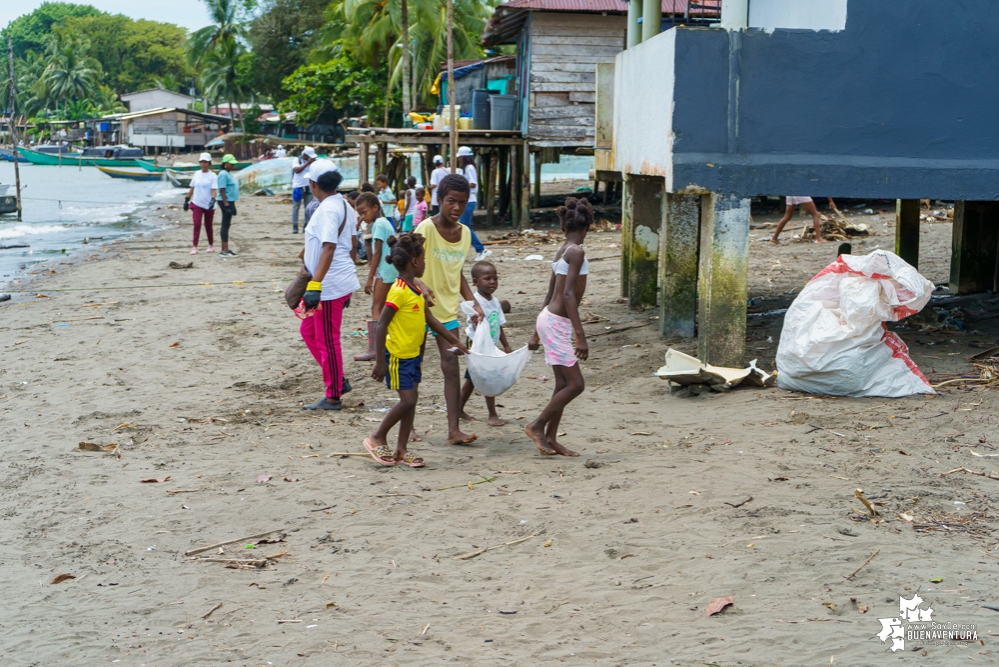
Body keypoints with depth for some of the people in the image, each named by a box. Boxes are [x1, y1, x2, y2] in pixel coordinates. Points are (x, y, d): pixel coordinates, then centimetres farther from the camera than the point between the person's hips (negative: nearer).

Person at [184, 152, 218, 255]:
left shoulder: (212, 176, -5)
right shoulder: (197, 175, 6)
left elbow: (214, 190, -15)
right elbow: (192, 188, 14)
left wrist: (213, 200, -31)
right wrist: (187, 200, 13)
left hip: (208, 205, -2)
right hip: (197, 204, 2)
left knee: (208, 226, 10)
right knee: (197, 225, -10)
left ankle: (211, 245, 27)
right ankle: (194, 247, -11)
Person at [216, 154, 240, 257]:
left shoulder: (229, 173, 16)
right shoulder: (223, 174, -15)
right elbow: (222, 191, -19)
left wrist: (232, 205, 23)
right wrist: (226, 205, -23)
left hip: (230, 202, 10)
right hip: (226, 202, -10)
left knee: (226, 225, 12)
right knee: (225, 225, -9)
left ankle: (225, 249, 17)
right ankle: (225, 251, -8)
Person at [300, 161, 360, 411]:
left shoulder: (327, 209, -18)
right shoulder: (344, 205, 11)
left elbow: (328, 248, -27)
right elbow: (351, 245, 18)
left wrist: (314, 286, -31)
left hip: (330, 286, -10)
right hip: (343, 282, 10)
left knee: (327, 341, 1)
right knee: (308, 331, 19)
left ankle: (333, 397, 11)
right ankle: (338, 381, 24)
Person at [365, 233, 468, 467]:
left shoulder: (416, 289, 9)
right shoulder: (399, 291, -20)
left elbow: (431, 320, 16)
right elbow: (381, 325, -21)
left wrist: (454, 341, 17)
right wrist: (380, 362, -21)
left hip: (414, 353, 9)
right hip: (398, 355, -9)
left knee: (412, 399, 9)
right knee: (407, 400, -8)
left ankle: (401, 449, 16)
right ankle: (377, 438, 9)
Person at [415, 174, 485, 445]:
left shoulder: (465, 233, 5)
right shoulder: (426, 228, -14)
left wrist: (474, 303, 9)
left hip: (448, 308, 5)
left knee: (451, 364, -2)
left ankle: (453, 429, -1)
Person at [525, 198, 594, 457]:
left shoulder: (561, 251, 12)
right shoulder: (576, 251, -14)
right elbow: (568, 295, -22)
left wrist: (538, 332, 24)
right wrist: (580, 335, -24)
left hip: (549, 318, 9)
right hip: (557, 322, -9)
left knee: (563, 383, 12)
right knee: (575, 384, -5)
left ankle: (551, 438, 16)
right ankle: (537, 426, 5)